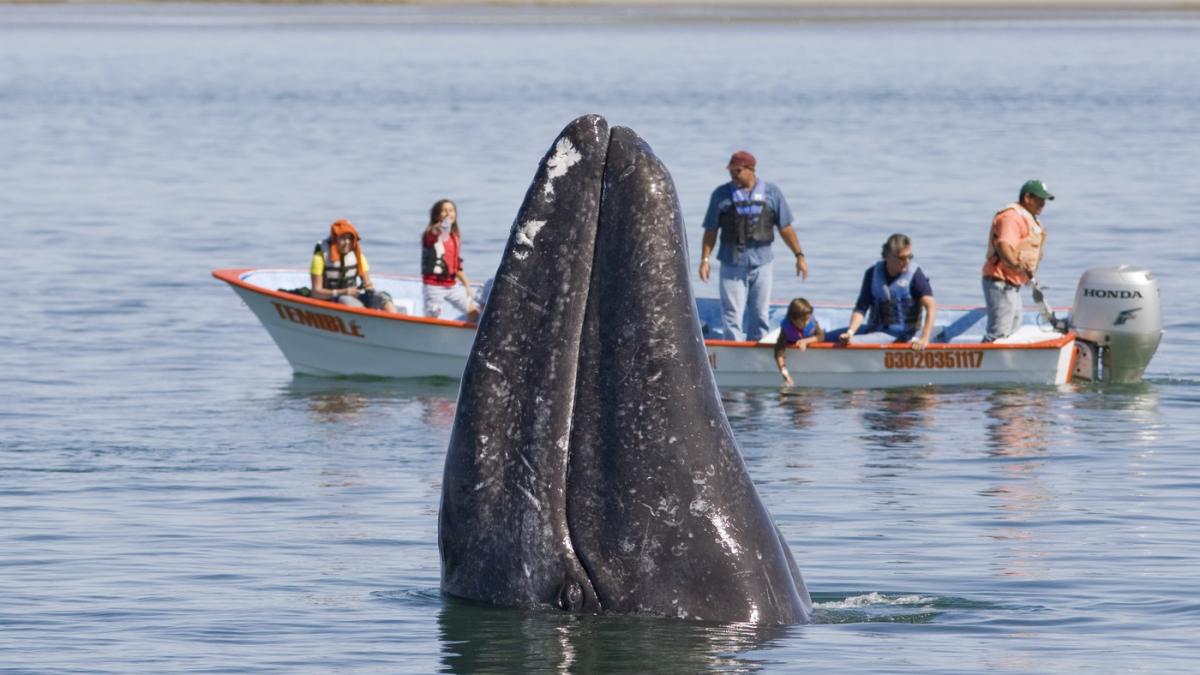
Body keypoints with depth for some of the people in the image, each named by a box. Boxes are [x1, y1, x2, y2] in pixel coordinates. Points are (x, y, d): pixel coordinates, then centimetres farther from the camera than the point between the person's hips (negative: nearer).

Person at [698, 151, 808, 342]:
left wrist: (799, 256, 8)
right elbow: (711, 231, 4)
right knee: (732, 314, -6)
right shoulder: (721, 195, 3)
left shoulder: (771, 192, 5)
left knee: (759, 315, 7)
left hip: (761, 263, 1)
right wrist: (705, 259, -3)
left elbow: (785, 228, 9)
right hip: (732, 264, -1)